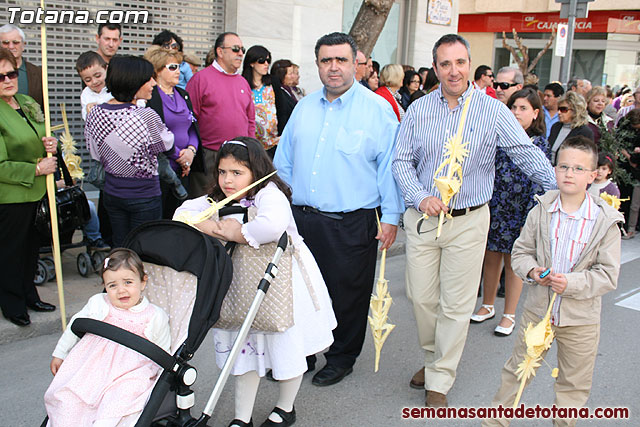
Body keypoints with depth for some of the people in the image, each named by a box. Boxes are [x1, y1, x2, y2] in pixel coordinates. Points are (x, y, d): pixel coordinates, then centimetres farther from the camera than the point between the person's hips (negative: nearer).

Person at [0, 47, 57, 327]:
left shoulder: (27, 103, 7)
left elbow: (36, 141, 23)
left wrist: (49, 145, 1)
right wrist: (37, 169, -17)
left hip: (36, 191, 8)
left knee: (30, 248, 19)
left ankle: (29, 296, 35)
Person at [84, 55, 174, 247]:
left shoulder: (95, 113, -4)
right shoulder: (146, 116, -24)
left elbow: (96, 154, 6)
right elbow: (166, 143, -6)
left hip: (112, 193, 6)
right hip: (145, 194, -6)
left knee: (119, 247, 17)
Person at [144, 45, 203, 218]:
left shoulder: (183, 95, 16)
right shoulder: (148, 96, -8)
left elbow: (193, 128, 17)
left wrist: (191, 150, -3)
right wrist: (179, 156, -10)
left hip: (182, 171, 7)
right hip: (157, 170, -7)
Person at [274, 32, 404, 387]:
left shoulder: (377, 109, -4)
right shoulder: (303, 108, 11)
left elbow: (389, 166, -6)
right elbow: (283, 162, 17)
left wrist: (390, 217, -8)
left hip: (352, 224, -4)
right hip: (302, 219, 5)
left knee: (348, 294, 7)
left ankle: (341, 358, 28)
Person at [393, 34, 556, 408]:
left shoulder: (493, 111, -4)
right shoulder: (418, 110, 3)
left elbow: (528, 155, -5)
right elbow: (402, 161, 3)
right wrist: (420, 197, -14)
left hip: (468, 220, -2)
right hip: (422, 218, 2)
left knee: (456, 304, 3)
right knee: (421, 296, 10)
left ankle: (439, 380, 19)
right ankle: (434, 358, 36)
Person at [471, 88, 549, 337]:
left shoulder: (539, 143, -4)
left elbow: (537, 184, -7)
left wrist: (529, 218, -12)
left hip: (517, 211, -3)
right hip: (493, 206, 3)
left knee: (513, 261, 6)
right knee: (491, 257, 12)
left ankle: (509, 315, 19)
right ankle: (488, 306, 29)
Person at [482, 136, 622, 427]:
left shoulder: (605, 221, -11)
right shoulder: (540, 211, -5)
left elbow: (608, 275, -10)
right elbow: (521, 251, 3)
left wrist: (572, 283, -23)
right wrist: (532, 270, -17)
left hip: (580, 319, -1)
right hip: (537, 309, 2)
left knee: (574, 385, 15)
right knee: (517, 370, 17)